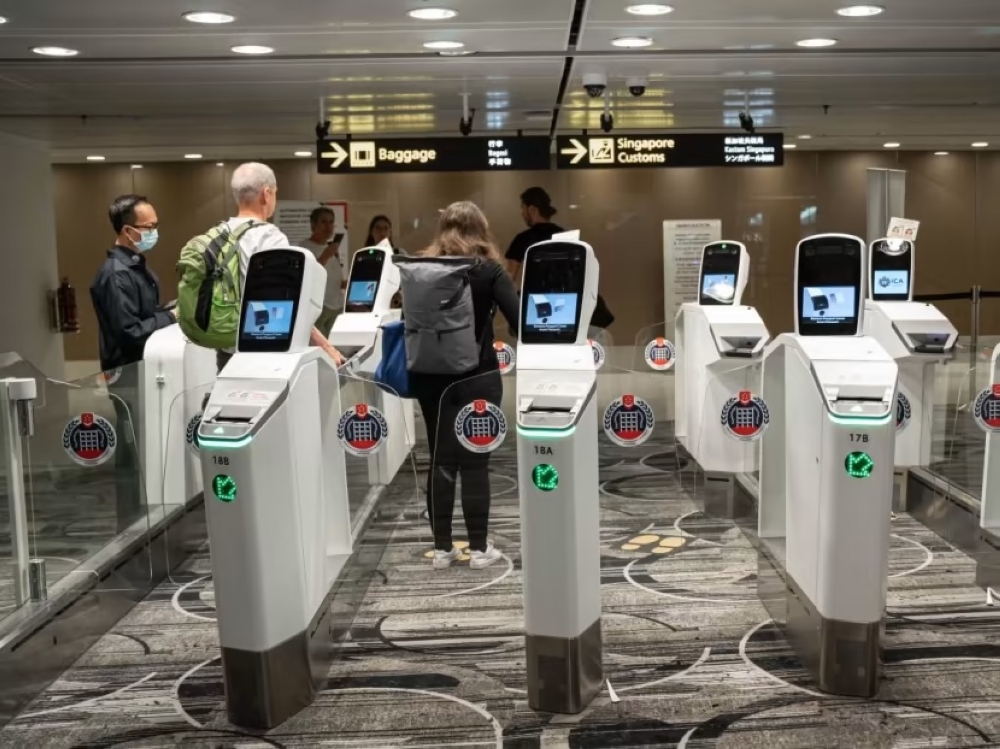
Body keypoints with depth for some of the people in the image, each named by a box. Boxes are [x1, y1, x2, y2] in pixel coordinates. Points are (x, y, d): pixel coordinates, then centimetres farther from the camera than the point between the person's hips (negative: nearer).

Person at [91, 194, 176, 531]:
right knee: (135, 453, -3)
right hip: (129, 372, -10)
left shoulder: (136, 265, 12)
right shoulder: (116, 275, -19)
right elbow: (131, 332, -25)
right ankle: (132, 529, 6)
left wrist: (173, 309, 3)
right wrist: (172, 317, -18)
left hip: (145, 367, 10)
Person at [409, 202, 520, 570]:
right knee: (475, 462, 4)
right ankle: (479, 548, 9)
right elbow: (518, 321, -13)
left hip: (432, 377, 3)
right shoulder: (488, 271, -4)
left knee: (441, 461, 8)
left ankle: (442, 548, 13)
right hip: (477, 377, -3)